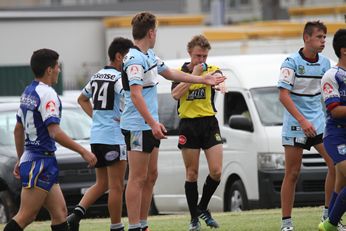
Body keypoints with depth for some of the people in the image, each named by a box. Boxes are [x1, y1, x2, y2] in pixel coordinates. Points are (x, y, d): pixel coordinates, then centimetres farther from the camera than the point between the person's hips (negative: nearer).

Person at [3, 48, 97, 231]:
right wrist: (83, 152, -18)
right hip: (40, 163, -10)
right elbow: (55, 132, -23)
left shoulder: (28, 92, 14)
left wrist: (20, 160, 28)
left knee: (60, 213, 8)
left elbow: (18, 129, 21)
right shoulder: (47, 94, -15)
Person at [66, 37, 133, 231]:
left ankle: (76, 214, 0)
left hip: (96, 137, 8)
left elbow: (82, 99, 28)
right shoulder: (119, 78, -11)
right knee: (116, 186, 1)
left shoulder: (97, 77, 14)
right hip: (114, 137, -8)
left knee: (102, 184, 16)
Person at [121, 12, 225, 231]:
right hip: (138, 127, -10)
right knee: (138, 178, -8)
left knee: (151, 176, 12)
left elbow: (170, 73, 30)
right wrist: (153, 123, -30)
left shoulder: (150, 55, 15)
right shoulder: (135, 59, -17)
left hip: (150, 127, 10)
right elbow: (135, 94, -25)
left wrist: (203, 79, 35)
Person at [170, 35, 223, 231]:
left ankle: (203, 208, 16)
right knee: (192, 174, 2)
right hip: (188, 125, -1)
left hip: (209, 123, 1)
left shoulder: (213, 70, 5)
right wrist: (193, 74, -16)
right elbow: (176, 94, -15)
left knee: (216, 171, -7)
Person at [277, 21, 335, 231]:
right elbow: (283, 95, -16)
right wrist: (303, 121, -23)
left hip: (319, 122, 5)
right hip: (295, 125, -5)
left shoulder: (325, 62, 6)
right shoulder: (292, 62, -11)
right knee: (292, 173, -3)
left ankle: (329, 214, 6)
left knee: (336, 164, -6)